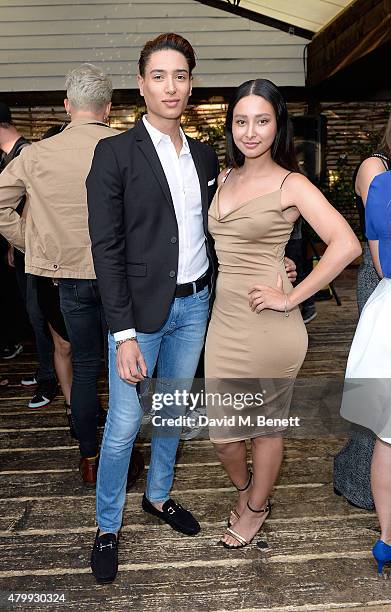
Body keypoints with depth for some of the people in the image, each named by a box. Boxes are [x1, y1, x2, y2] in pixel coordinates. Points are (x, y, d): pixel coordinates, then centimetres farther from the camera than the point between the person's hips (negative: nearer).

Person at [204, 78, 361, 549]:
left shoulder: (290, 184, -8)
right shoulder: (224, 177, 11)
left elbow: (346, 245, -19)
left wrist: (291, 297, -18)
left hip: (268, 326, -5)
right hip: (224, 320, 6)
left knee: (265, 426, 14)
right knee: (221, 433, 12)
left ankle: (255, 508, 40)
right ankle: (244, 488, 44)